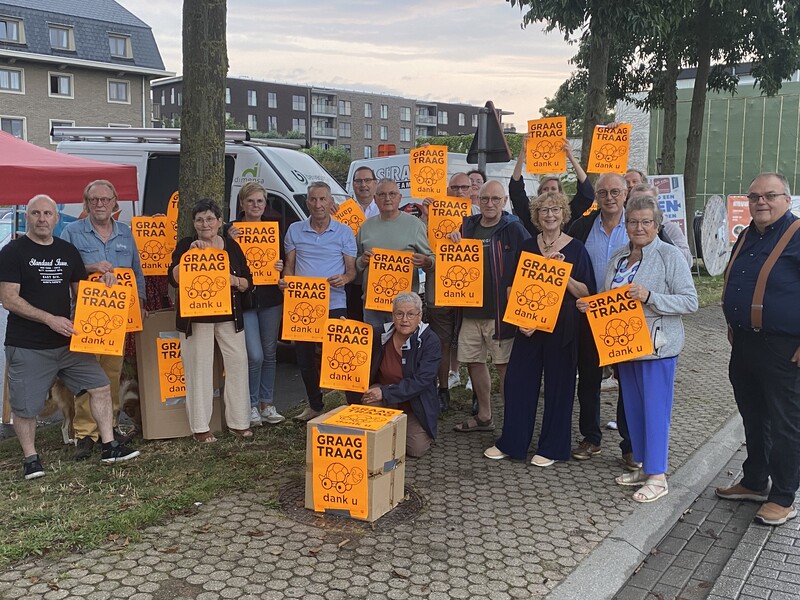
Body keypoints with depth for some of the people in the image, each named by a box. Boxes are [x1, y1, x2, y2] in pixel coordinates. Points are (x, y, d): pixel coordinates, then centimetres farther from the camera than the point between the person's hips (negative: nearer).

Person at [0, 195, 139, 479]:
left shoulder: (68, 251, 9)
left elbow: (80, 293, 17)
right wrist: (50, 319, -20)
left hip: (68, 342, 5)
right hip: (27, 347, -5)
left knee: (100, 386, 1)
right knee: (25, 406, 3)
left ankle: (109, 446, 10)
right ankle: (30, 458, 23)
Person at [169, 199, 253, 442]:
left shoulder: (232, 246, 9)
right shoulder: (185, 245, 1)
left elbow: (248, 282, 11)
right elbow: (174, 279, -13)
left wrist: (235, 281, -11)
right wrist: (191, 253, -22)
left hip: (229, 317, 3)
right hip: (195, 318, -3)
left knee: (237, 364, 3)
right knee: (199, 369, 0)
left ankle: (239, 422, 16)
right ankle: (200, 427, 10)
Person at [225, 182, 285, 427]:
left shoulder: (274, 226, 6)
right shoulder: (231, 230, -1)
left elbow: (284, 258, 12)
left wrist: (282, 267, -10)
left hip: (271, 298, 3)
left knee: (270, 353, 11)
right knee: (255, 356, -9)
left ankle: (267, 403, 24)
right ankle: (251, 405, 10)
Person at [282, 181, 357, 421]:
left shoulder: (344, 232, 4)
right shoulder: (294, 231, 9)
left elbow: (352, 269, 4)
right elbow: (289, 265, 13)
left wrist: (345, 278, -19)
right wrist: (285, 280, -8)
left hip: (334, 305, -3)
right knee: (305, 358, 10)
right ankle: (315, 406, 27)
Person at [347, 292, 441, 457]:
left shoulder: (430, 341, -16)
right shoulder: (379, 335, -6)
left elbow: (421, 380, -24)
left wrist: (385, 392, -31)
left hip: (416, 405, -1)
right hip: (384, 403, 2)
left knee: (417, 449, -15)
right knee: (365, 395, -30)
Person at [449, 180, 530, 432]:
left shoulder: (514, 229, -4)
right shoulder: (468, 226, 11)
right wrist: (454, 243, 1)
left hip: (500, 310, -5)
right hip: (470, 309, 6)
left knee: (504, 364, -2)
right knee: (473, 361, 12)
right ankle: (484, 416, 28)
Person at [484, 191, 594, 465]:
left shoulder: (576, 249, -1)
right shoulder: (527, 247, 7)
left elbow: (586, 293, -4)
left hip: (562, 327, -3)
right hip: (528, 324, 3)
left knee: (558, 385, 5)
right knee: (517, 381, 3)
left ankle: (552, 448, 18)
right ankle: (510, 442, 17)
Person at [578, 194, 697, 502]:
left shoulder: (670, 255, -9)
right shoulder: (619, 256, 11)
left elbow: (690, 301, -15)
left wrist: (650, 297, -26)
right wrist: (590, 304, 1)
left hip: (657, 345, -7)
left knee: (655, 408, -2)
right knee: (633, 406, 14)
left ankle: (657, 476, 8)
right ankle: (643, 466, 27)